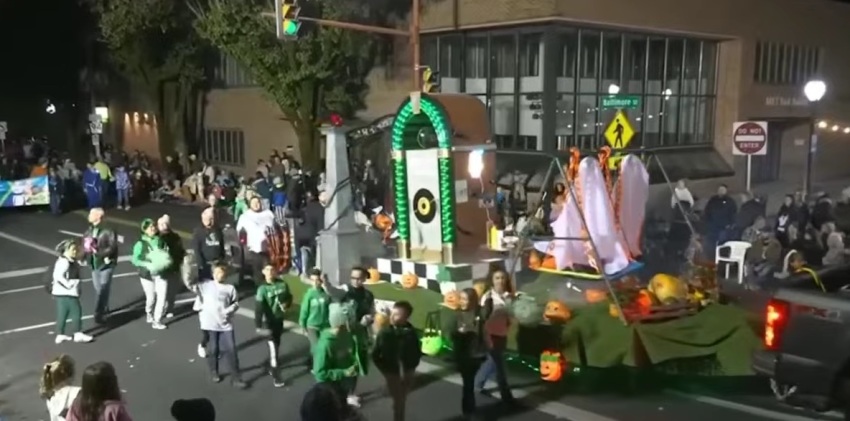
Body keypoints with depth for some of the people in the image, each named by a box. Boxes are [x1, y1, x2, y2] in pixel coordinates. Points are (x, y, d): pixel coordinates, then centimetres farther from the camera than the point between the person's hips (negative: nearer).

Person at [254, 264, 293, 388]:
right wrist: (258, 325, -29)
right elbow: (258, 308, -23)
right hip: (269, 320, -5)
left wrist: (286, 304, -12)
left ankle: (272, 367, 41)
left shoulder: (282, 284, -6)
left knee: (277, 344, 20)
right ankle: (275, 376, -1)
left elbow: (289, 297, 10)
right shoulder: (263, 289, -19)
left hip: (279, 319, 5)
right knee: (273, 347, -7)